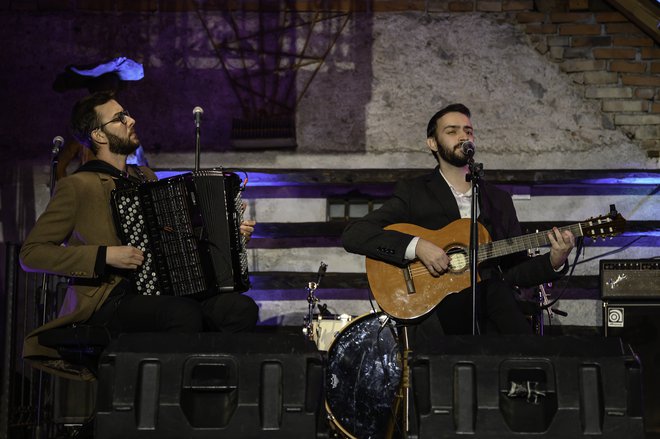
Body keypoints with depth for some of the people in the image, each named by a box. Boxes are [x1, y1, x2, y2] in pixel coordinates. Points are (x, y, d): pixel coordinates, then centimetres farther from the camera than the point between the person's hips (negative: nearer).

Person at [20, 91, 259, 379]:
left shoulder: (145, 177, 20)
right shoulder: (78, 186, -2)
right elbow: (31, 253, -7)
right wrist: (105, 256, -17)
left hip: (159, 292, 7)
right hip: (108, 302, -7)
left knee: (242, 309, -18)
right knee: (185, 313, -35)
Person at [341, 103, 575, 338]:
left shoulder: (499, 199, 20)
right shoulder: (413, 193, 6)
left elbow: (515, 271, 20)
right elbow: (352, 234, -5)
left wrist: (554, 262, 0)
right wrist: (416, 246, -17)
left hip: (494, 303, 4)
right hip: (437, 307, -4)